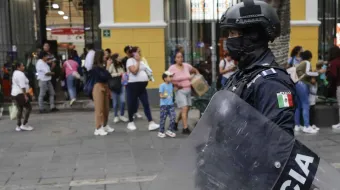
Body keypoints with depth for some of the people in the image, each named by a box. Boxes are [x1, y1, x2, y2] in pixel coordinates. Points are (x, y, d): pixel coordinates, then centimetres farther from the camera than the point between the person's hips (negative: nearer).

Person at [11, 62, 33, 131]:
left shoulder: (15, 73, 16)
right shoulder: (20, 74, -16)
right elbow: (22, 86, -23)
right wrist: (25, 95, -23)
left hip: (15, 94, 10)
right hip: (20, 94, -10)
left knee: (20, 109, 12)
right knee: (28, 108, -5)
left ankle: (18, 126, 12)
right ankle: (24, 125, -6)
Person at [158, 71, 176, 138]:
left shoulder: (171, 85, 9)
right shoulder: (162, 85, -8)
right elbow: (161, 95, -11)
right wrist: (163, 96, -28)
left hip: (171, 104, 5)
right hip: (164, 105, -5)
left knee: (173, 118, -2)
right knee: (163, 119, 1)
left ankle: (169, 131, 13)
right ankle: (161, 132, 15)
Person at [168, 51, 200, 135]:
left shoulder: (186, 66, 5)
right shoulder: (172, 68, -8)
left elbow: (195, 70, 21)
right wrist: (176, 84, -19)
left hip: (188, 90, 6)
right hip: (180, 91, -6)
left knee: (186, 109, 11)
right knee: (184, 109, -14)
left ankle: (176, 122, 33)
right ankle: (185, 128, -10)